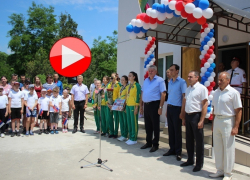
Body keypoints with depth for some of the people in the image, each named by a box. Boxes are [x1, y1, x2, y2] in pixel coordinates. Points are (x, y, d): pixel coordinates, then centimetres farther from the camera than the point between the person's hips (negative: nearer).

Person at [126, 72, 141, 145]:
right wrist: (126, 106, 16)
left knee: (134, 122, -3)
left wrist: (136, 107, -15)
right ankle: (130, 138, 19)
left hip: (134, 105, -8)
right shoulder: (129, 86, 15)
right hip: (128, 105, 8)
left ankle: (134, 139, 5)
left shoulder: (137, 85, -8)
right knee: (129, 122, 10)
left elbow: (138, 96, -12)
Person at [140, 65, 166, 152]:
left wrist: (160, 107, -16)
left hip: (154, 105, -6)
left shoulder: (160, 80, -5)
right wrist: (141, 106, 13)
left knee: (155, 126, 2)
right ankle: (148, 142, 26)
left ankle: (155, 144, 12)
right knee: (148, 125, 13)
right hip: (146, 105, 6)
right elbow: (142, 93, 18)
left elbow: (163, 94, -11)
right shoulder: (146, 80, 16)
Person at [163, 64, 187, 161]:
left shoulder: (182, 82, -7)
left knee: (177, 131, 1)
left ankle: (178, 152, 12)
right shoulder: (170, 82, 13)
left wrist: (182, 111, -14)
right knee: (171, 130, 11)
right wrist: (167, 109, 13)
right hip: (169, 108, 6)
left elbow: (184, 96, -10)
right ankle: (172, 149, 23)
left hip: (177, 108, -6)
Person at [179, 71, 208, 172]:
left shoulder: (202, 88, -9)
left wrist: (201, 121, -18)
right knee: (189, 140, 15)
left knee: (199, 141, 4)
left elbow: (205, 105, -14)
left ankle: (199, 164, 17)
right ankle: (190, 160, 30)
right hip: (188, 116, 7)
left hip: (196, 116, -7)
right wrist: (184, 118, 16)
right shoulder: (188, 89, 13)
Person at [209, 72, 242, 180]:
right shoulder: (216, 92, 10)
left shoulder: (233, 92, -9)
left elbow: (239, 110, -11)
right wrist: (214, 123, 12)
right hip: (217, 120, 6)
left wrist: (236, 127, -15)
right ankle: (220, 170, 28)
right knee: (217, 147, 13)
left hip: (227, 122, -6)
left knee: (228, 148, 3)